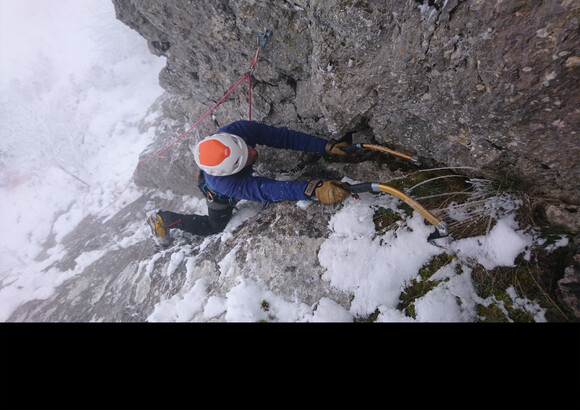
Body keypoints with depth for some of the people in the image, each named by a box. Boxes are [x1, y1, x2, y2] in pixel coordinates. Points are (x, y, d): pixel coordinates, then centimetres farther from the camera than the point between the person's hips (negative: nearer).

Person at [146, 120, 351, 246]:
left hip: (240, 179, 5)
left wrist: (326, 145, -40)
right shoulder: (221, 183, -51)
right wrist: (314, 190, -69)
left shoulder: (242, 129, -40)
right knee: (214, 226, 16)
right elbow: (268, 190, -58)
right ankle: (162, 218, 26)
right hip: (221, 195, -4)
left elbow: (283, 136, -36)